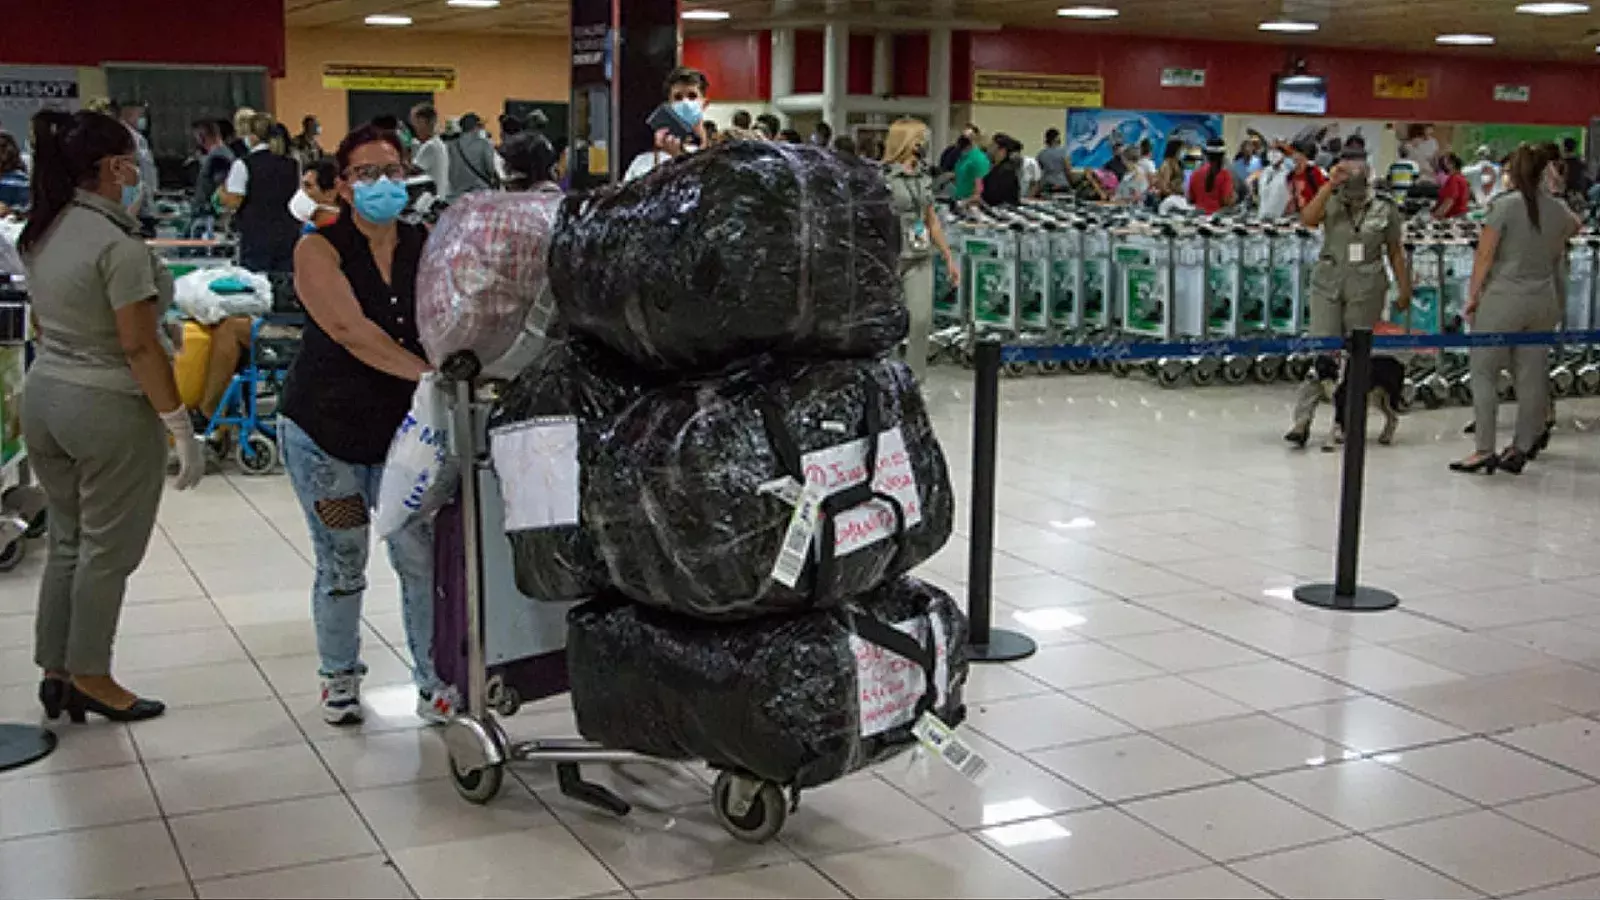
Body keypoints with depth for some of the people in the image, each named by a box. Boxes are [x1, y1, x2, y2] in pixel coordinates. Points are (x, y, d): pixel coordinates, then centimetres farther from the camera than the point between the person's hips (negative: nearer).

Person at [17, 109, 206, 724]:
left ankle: (55, 671, 25)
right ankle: (90, 679, 17)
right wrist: (180, 427, -15)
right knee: (108, 551, 6)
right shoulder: (118, 244, -19)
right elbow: (139, 346, -20)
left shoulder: (43, 232, 7)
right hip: (109, 406, -8)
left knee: (67, 541, 18)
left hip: (43, 393, 8)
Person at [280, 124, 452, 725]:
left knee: (423, 559, -2)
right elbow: (350, 330, -24)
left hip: (406, 429, 2)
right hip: (327, 432, -2)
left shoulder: (428, 247, 2)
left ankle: (435, 679, 12)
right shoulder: (320, 250, -9)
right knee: (341, 566, 10)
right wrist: (428, 373, -35)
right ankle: (340, 675, 31)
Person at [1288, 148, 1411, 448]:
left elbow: (1396, 253, 9)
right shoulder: (1331, 203, 3)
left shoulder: (1385, 210, 4)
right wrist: (1330, 184, -21)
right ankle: (1302, 420, -9)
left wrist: (1404, 291, 8)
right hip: (1327, 284, 0)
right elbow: (1307, 219, -17)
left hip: (1365, 288, 0)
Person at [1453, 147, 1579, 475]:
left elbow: (1485, 255, -9)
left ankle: (1484, 450, -2)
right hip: (1543, 299, 5)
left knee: (1484, 372, 2)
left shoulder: (1505, 205, -9)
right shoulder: (1558, 209, 5)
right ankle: (1521, 448, 13)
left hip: (1503, 297, -5)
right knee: (1531, 376, 8)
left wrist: (1474, 295, -1)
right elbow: (1573, 227, 28)